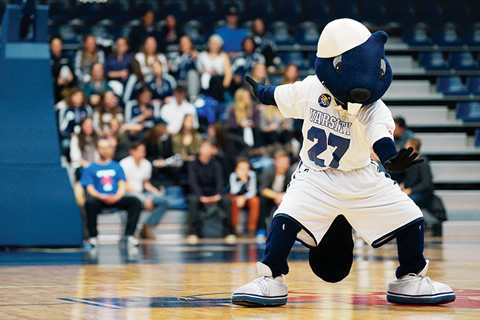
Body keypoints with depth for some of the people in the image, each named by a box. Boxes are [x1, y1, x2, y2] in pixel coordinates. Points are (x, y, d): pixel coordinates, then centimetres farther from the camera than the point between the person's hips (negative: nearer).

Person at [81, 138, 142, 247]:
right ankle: (93, 236, -26)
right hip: (99, 199, -3)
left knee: (135, 201, -24)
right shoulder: (90, 169, 12)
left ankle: (129, 235, -22)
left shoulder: (117, 167, 20)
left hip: (116, 199, 3)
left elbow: (122, 186, 11)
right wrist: (102, 197, -18)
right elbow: (90, 189, 2)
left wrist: (116, 197, -12)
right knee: (90, 202, -37)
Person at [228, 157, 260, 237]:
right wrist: (242, 180, -41)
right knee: (235, 201, -34)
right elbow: (234, 191, -30)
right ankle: (235, 228, -20)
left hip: (247, 196, 2)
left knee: (255, 200, -28)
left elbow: (252, 191, -18)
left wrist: (244, 198, -35)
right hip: (234, 196, -2)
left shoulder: (251, 174, -17)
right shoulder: (233, 175, -20)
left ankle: (251, 228, -19)